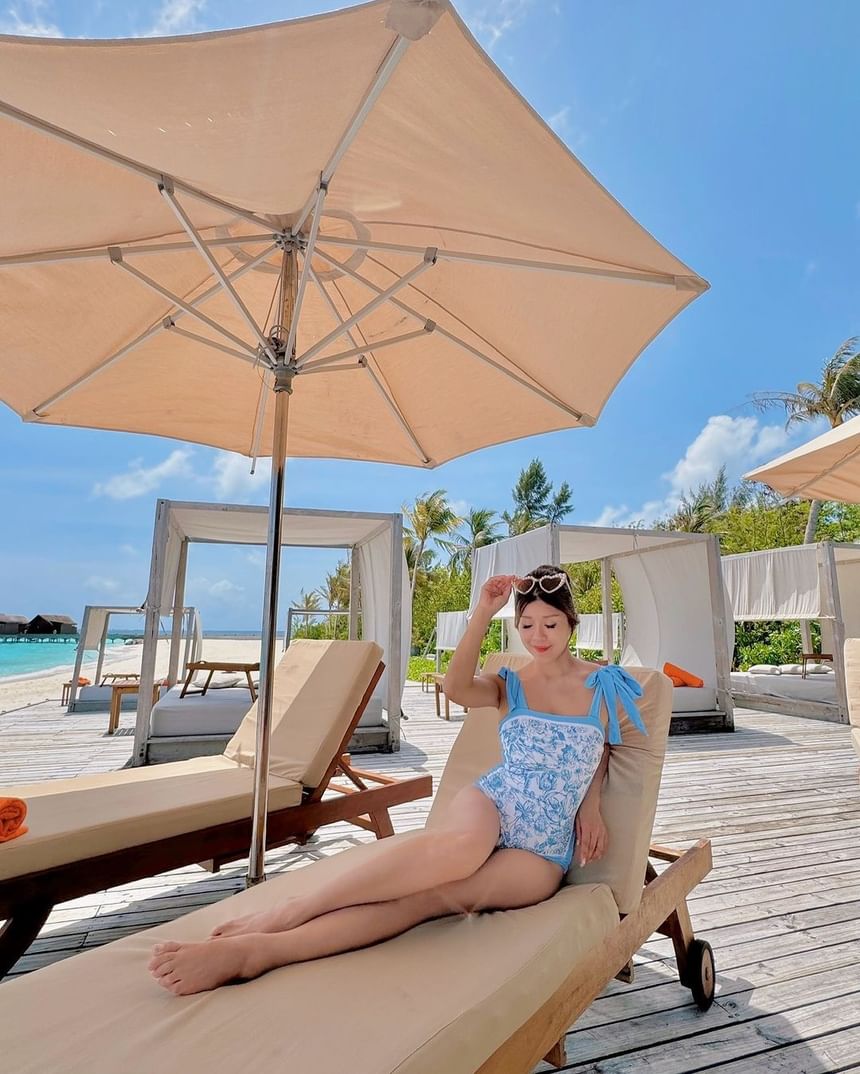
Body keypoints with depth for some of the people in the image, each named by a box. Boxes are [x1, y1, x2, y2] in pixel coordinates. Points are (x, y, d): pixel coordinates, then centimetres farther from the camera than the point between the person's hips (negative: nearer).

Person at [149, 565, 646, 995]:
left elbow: (604, 747, 21)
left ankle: (257, 950, -42)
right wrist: (485, 611, -16)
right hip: (492, 805, 0)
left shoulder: (603, 682, 10)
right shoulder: (510, 684, 9)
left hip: (545, 851, 0)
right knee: (460, 844, -41)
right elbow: (456, 687, -12)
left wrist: (592, 806, 4)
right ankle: (284, 913, -37)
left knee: (433, 894, -31)